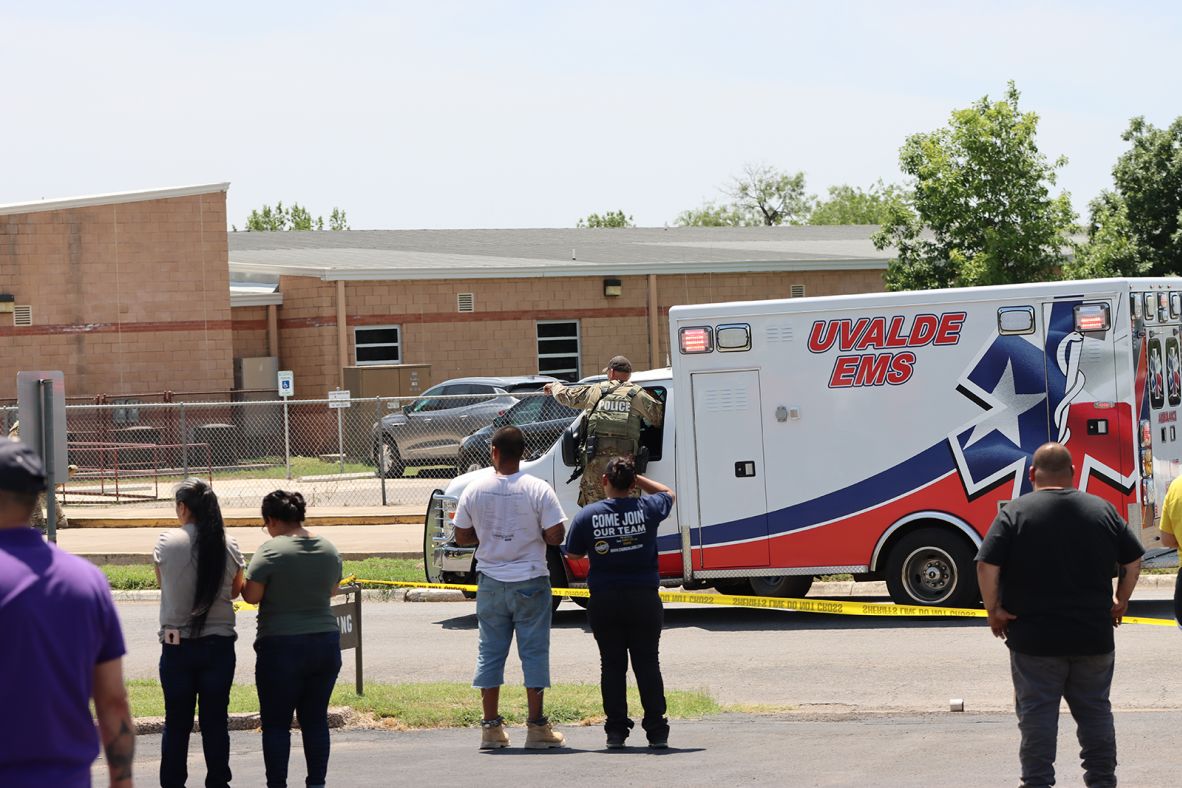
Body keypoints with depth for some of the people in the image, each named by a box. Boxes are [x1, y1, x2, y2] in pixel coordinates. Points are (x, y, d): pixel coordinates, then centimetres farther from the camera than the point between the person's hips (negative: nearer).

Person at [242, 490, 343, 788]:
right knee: (315, 720, 12)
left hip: (282, 647, -5)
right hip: (326, 644, 5)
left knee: (276, 724, 3)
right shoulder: (328, 549, 5)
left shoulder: (271, 551, -13)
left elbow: (251, 595, -14)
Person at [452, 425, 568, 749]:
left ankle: (491, 727, 11)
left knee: (490, 652, 10)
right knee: (534, 652, 4)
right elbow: (555, 537, -12)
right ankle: (536, 727, 4)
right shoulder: (538, 490, -11)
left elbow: (461, 537, 3)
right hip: (530, 582, -2)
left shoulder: (474, 491, -3)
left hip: (490, 582, 2)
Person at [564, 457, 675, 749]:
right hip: (644, 599, 0)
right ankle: (657, 731, 4)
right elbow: (667, 493, 19)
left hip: (604, 601, 0)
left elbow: (573, 554, 7)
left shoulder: (587, 516, -5)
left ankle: (616, 730, 6)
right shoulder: (647, 509, -4)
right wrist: (635, 478, 16)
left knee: (612, 665, 8)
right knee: (648, 664, 6)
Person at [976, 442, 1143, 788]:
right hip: (1094, 638, 3)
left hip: (1034, 640, -3)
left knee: (1037, 712, 3)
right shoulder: (1102, 510, 3)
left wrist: (994, 610, -5)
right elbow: (1133, 560, 8)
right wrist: (1121, 602, 19)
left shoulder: (1016, 512, -7)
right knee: (1095, 711, 14)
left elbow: (987, 566, -14)